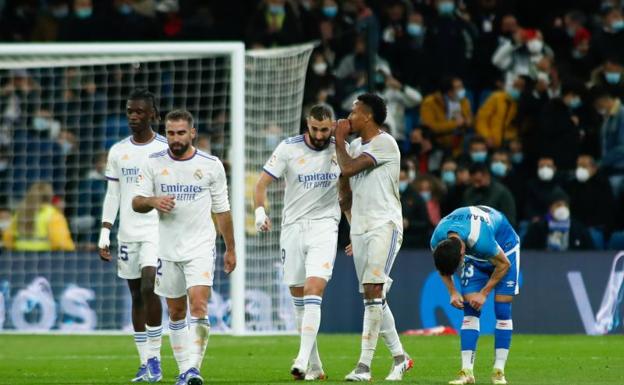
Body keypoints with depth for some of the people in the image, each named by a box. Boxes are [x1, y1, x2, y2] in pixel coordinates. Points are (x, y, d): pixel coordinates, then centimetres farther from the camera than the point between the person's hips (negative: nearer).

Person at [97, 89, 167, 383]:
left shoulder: (166, 150, -1)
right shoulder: (118, 152, 10)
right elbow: (112, 196, 12)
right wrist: (104, 236, 5)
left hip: (158, 230, -4)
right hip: (127, 234, 4)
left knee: (149, 287, -20)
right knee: (137, 295, 6)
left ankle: (154, 357, -12)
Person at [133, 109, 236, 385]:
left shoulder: (211, 165, 0)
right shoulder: (154, 163, 2)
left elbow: (222, 210, 6)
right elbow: (136, 203, 3)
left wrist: (230, 249, 7)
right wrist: (153, 202, -19)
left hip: (201, 248, -2)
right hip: (167, 248, 2)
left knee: (199, 305, -18)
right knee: (176, 312, 7)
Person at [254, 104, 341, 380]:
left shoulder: (341, 149, 1)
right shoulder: (288, 148, -3)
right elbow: (262, 183, -2)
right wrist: (260, 211, -20)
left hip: (324, 226, -1)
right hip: (293, 227, 1)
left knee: (314, 292, -18)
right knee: (298, 298, 5)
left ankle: (303, 361, -24)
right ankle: (315, 366, 16)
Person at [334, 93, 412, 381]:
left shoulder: (384, 143, -10)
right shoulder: (356, 146, 16)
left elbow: (348, 169, -18)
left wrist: (339, 140, -3)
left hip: (384, 226, -9)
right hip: (360, 228, 9)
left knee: (373, 291, -15)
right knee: (372, 296, 8)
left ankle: (364, 365, -19)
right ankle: (399, 356, 19)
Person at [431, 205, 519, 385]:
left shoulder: (481, 239, -44)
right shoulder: (437, 241, -27)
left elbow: (504, 264, -26)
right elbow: (442, 265, -3)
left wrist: (484, 293, -21)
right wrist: (452, 292, -14)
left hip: (504, 247, -4)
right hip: (474, 256, 4)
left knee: (502, 310, -12)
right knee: (470, 312, -9)